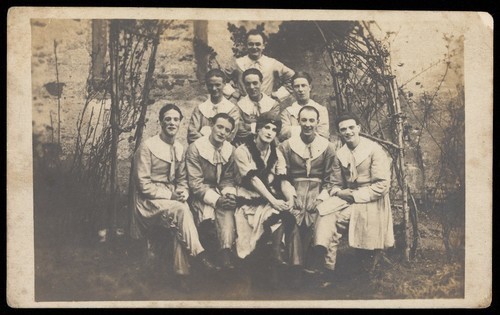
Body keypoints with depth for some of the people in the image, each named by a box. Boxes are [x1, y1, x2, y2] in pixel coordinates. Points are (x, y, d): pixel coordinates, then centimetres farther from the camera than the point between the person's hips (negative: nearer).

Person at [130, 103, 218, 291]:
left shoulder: (179, 149, 12)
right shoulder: (147, 147, -9)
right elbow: (143, 184, -11)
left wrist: (182, 192, -6)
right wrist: (169, 195, -18)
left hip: (172, 199, 5)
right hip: (149, 200, -5)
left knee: (181, 223, -27)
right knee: (182, 210, -33)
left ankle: (182, 273, -25)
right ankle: (199, 254, -29)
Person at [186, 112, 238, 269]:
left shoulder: (230, 150, 6)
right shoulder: (195, 148, -10)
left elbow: (228, 179, 10)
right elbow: (195, 183, -14)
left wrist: (229, 194, -14)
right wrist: (217, 199, -24)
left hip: (220, 193, 3)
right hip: (201, 195, -3)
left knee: (227, 208, -31)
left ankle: (225, 250, -39)